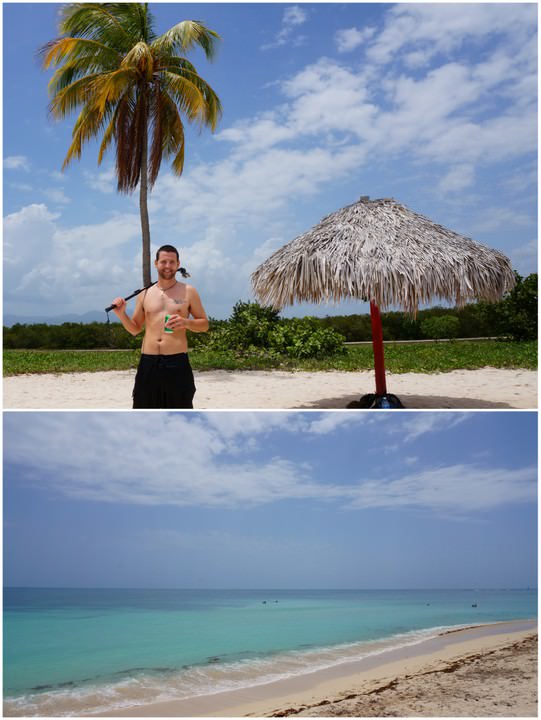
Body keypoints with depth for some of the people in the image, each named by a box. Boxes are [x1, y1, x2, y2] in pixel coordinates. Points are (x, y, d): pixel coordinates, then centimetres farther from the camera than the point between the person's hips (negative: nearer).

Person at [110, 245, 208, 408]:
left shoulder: (188, 292, 4)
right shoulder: (145, 294, 11)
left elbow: (204, 324, 6)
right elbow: (135, 329, 17)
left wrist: (185, 322, -14)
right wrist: (121, 314, -1)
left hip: (177, 362, -2)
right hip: (148, 362, 3)